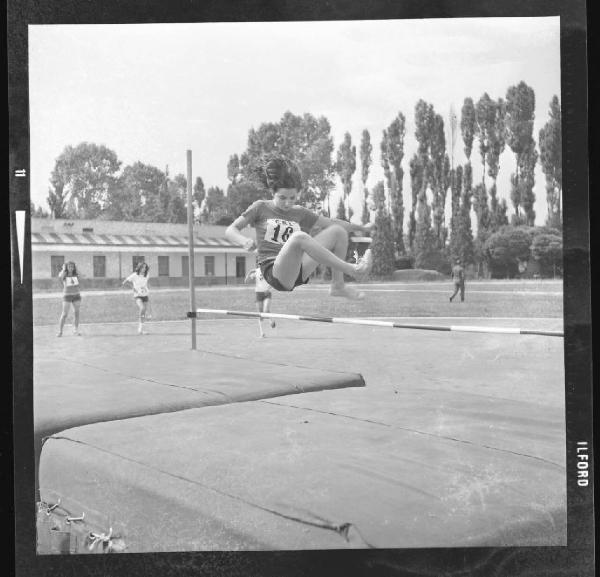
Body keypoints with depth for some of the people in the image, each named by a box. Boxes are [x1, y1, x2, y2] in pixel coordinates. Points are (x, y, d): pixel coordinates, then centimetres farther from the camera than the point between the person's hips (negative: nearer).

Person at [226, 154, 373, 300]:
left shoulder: (300, 213, 17)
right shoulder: (261, 208, 5)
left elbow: (329, 222, 20)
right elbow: (231, 230, 1)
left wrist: (360, 227, 17)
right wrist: (245, 241, -20)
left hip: (300, 271, 6)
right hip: (275, 273, -6)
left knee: (338, 231, -2)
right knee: (299, 237, -35)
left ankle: (338, 285, -4)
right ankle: (352, 270, -32)